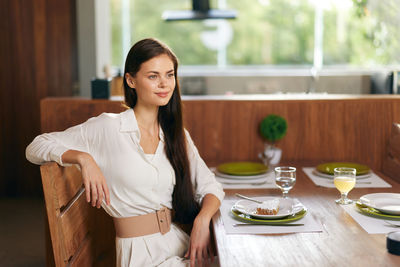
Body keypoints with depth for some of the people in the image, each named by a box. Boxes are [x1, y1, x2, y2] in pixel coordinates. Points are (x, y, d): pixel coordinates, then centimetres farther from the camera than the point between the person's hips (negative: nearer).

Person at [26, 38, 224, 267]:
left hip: (179, 243, 6)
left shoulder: (178, 134, 12)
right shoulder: (108, 128, -4)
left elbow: (211, 187, 11)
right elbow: (36, 148, -2)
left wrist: (202, 221, -9)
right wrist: (84, 158, -20)